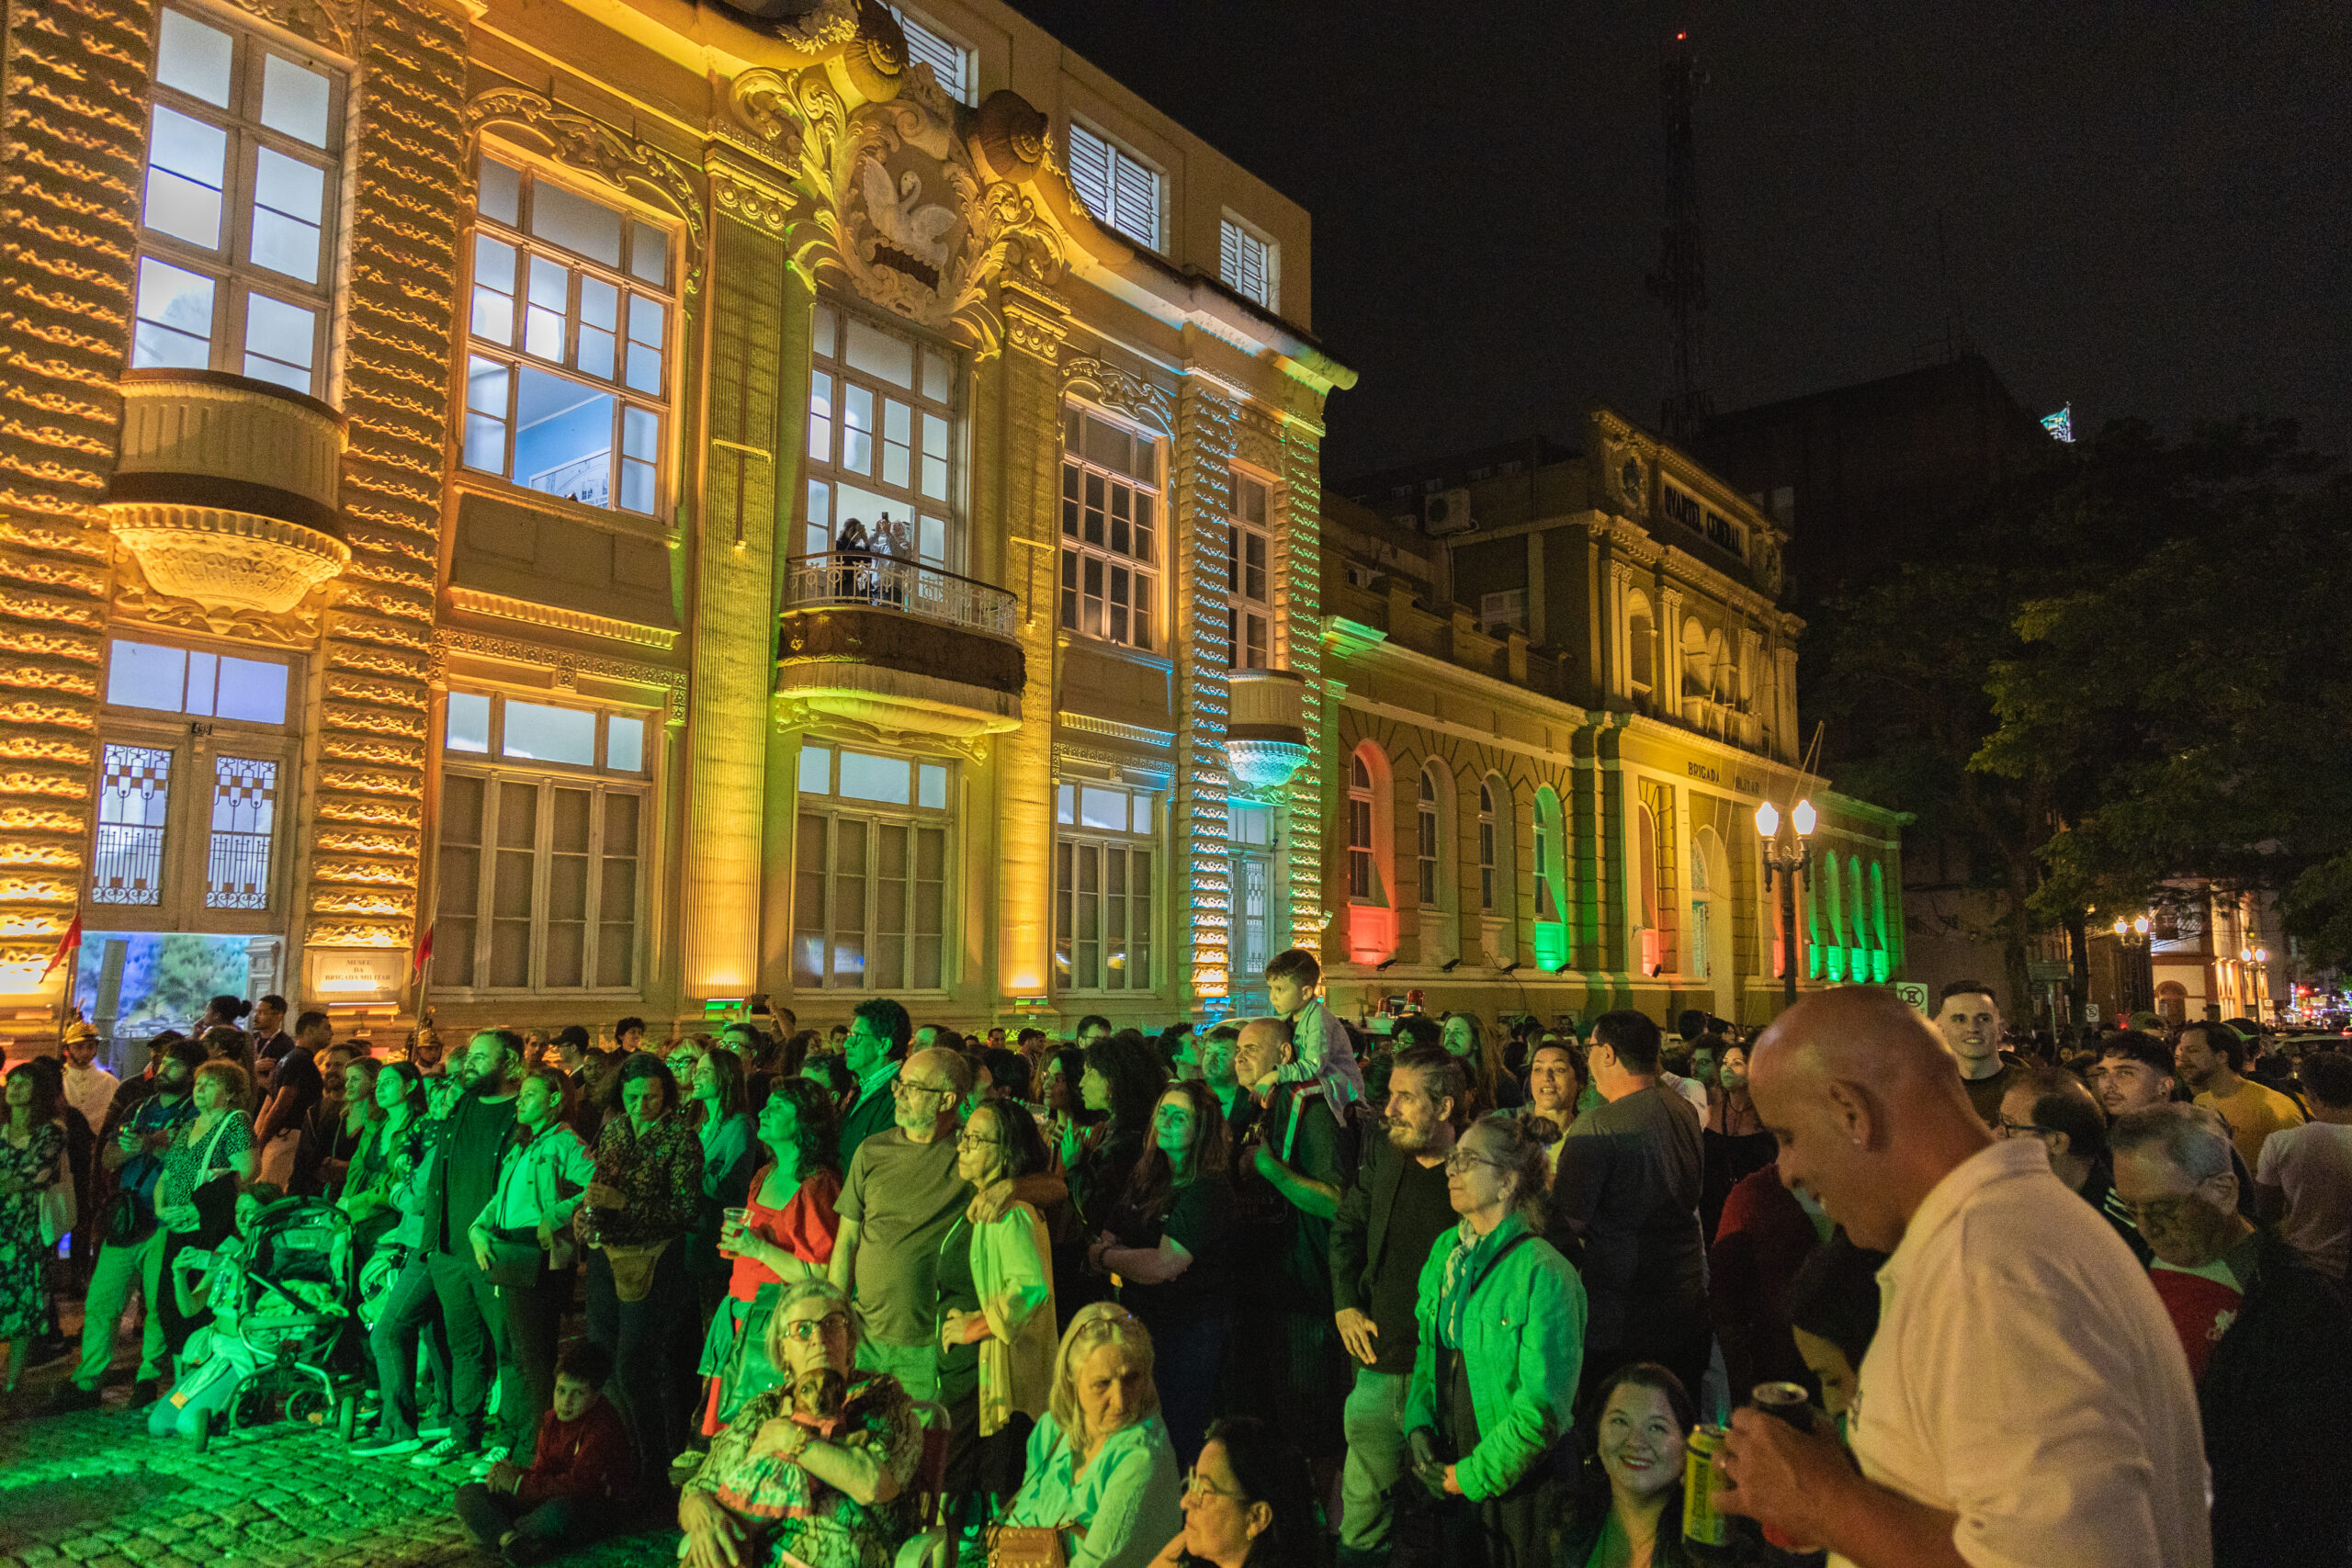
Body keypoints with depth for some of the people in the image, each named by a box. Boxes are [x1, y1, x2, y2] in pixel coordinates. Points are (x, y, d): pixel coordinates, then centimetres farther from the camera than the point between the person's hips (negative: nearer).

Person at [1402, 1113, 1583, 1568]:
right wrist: (1418, 1426, -3)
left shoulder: (1544, 1274, -20)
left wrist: (1473, 1475, -15)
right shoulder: (1446, 1249, 2)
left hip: (1511, 1488, -6)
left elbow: (1542, 1407, -20)